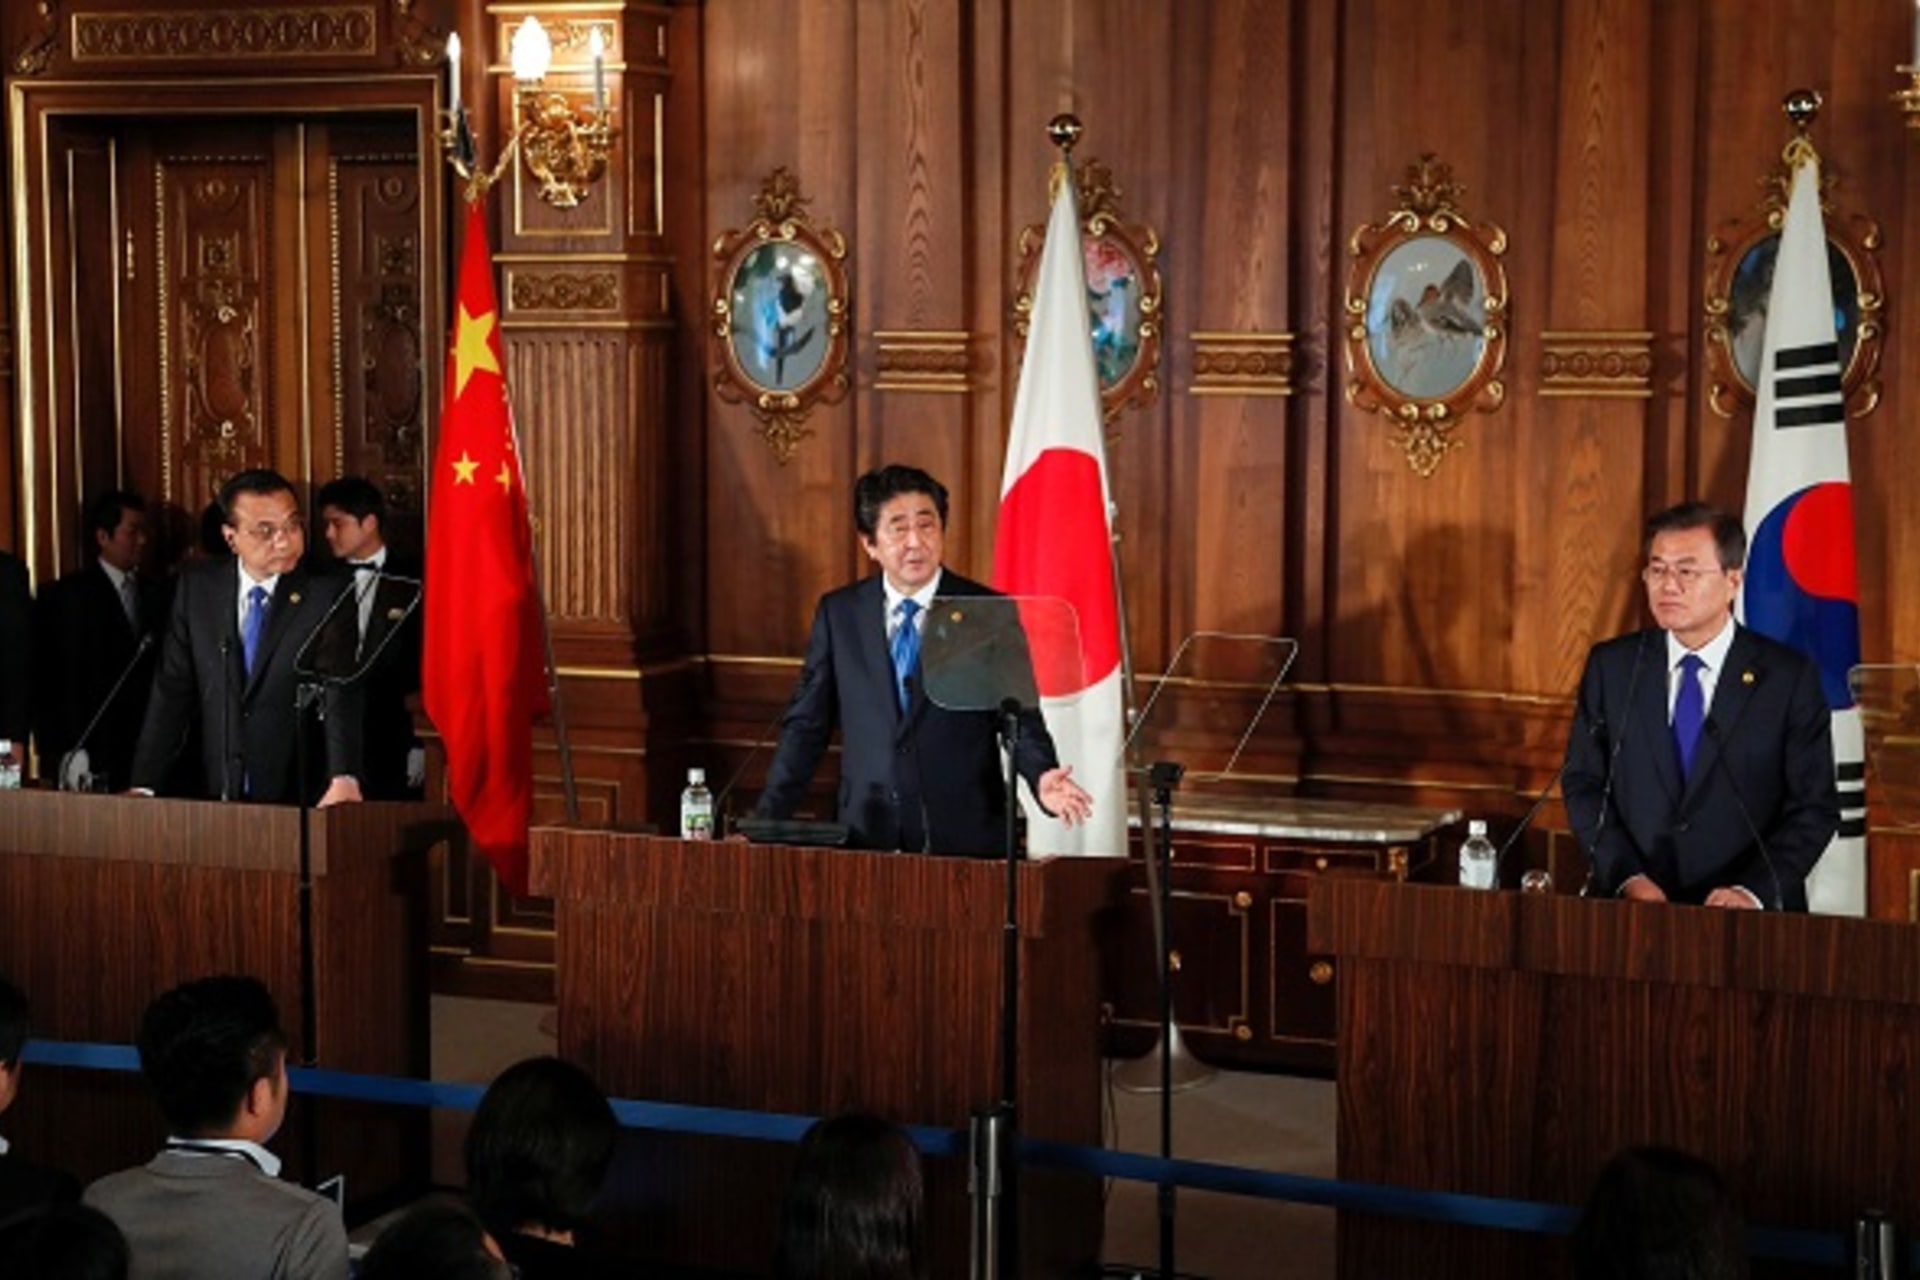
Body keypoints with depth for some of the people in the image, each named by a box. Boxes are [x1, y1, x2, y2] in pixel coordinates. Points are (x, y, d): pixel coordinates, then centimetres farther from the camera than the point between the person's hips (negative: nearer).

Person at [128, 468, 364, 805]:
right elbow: (172, 690, 6)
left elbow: (340, 693, -16)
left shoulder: (326, 593, -6)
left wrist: (344, 779, -34)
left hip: (297, 798, -3)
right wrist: (144, 785, -4)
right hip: (216, 796, 3)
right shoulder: (197, 586, 5)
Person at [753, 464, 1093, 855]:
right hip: (867, 839, 1)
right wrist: (768, 821, 0)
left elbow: (1020, 717, -1)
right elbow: (806, 724, 9)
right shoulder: (838, 614, 6)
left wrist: (1042, 778, -21)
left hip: (965, 838, -1)